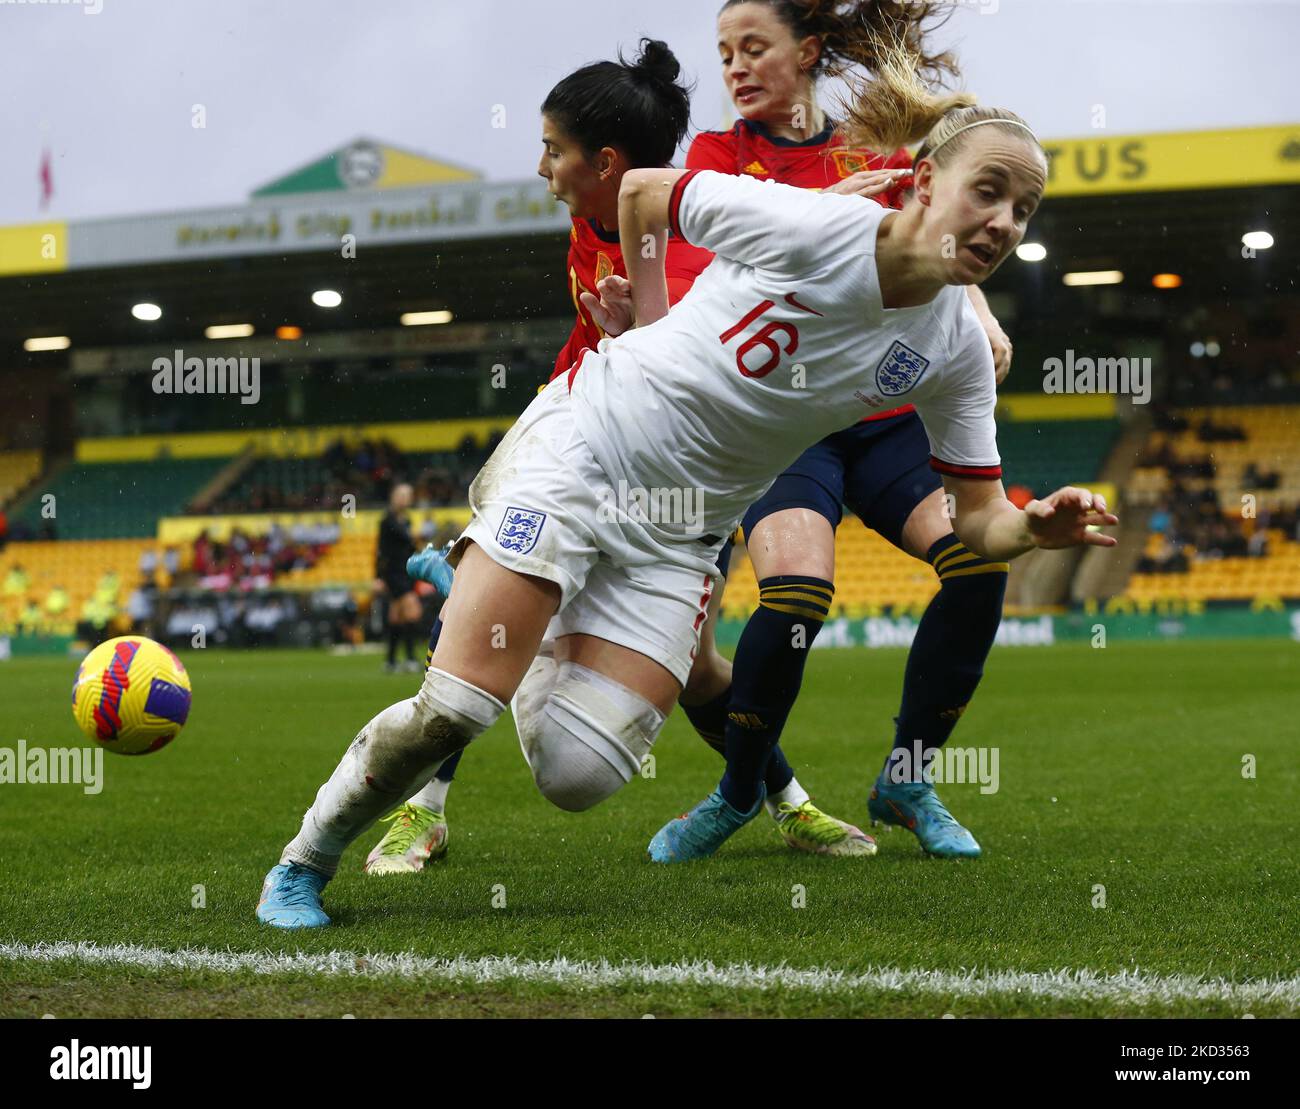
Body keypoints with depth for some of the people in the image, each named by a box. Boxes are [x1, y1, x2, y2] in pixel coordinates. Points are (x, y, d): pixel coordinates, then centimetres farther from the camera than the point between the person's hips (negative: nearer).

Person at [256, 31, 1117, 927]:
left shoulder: (957, 349, -5)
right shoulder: (808, 224, -18)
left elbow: (980, 522, -2)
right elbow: (641, 190, -4)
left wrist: (1039, 528, -24)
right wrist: (652, 322, 5)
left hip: (682, 537, 4)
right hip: (582, 443, -4)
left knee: (579, 778, -10)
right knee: (450, 712, -15)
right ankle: (303, 866, 11)